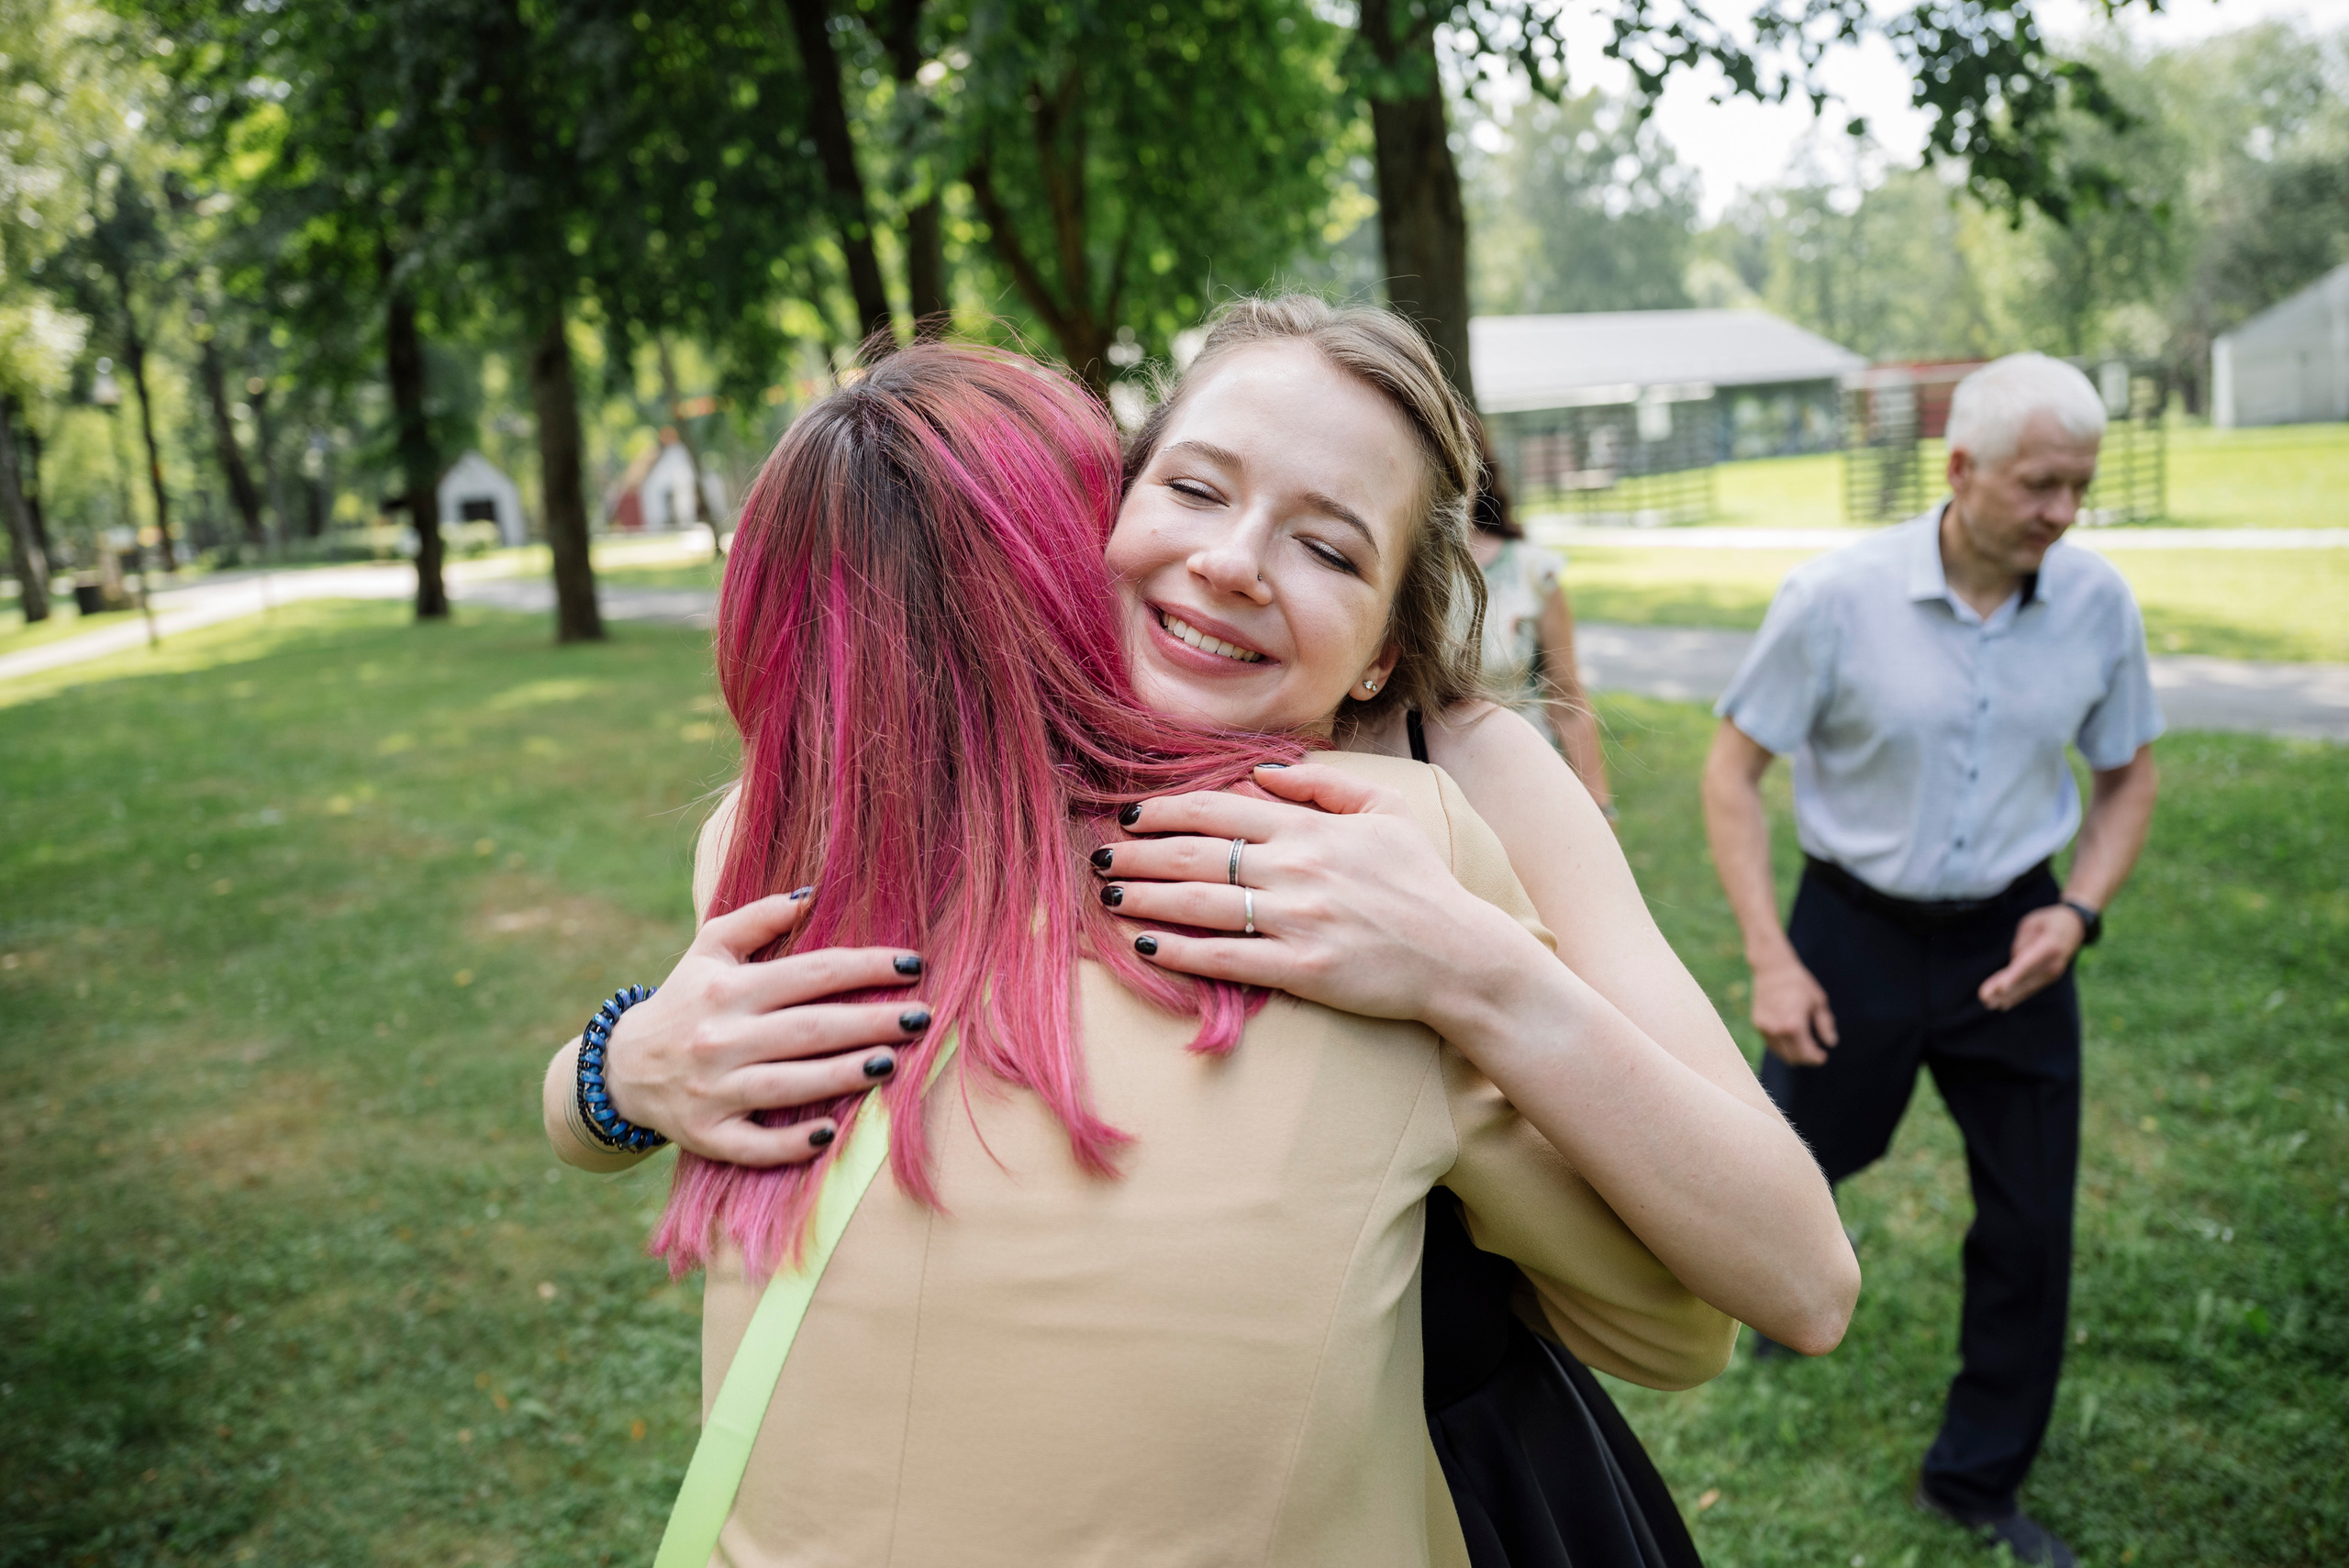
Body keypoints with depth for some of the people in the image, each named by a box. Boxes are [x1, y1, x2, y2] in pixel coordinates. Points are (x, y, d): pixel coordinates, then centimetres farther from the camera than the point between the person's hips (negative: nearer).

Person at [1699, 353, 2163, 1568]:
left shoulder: (2098, 603, -7)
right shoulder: (1836, 597, -17)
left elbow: (2128, 777, 8)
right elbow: (1732, 770, -10)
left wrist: (2079, 911, -9)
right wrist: (1770, 959, -15)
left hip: (2010, 939, 3)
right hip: (1857, 929, -3)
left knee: (2031, 1224, 7)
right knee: (1808, 1146, 15)